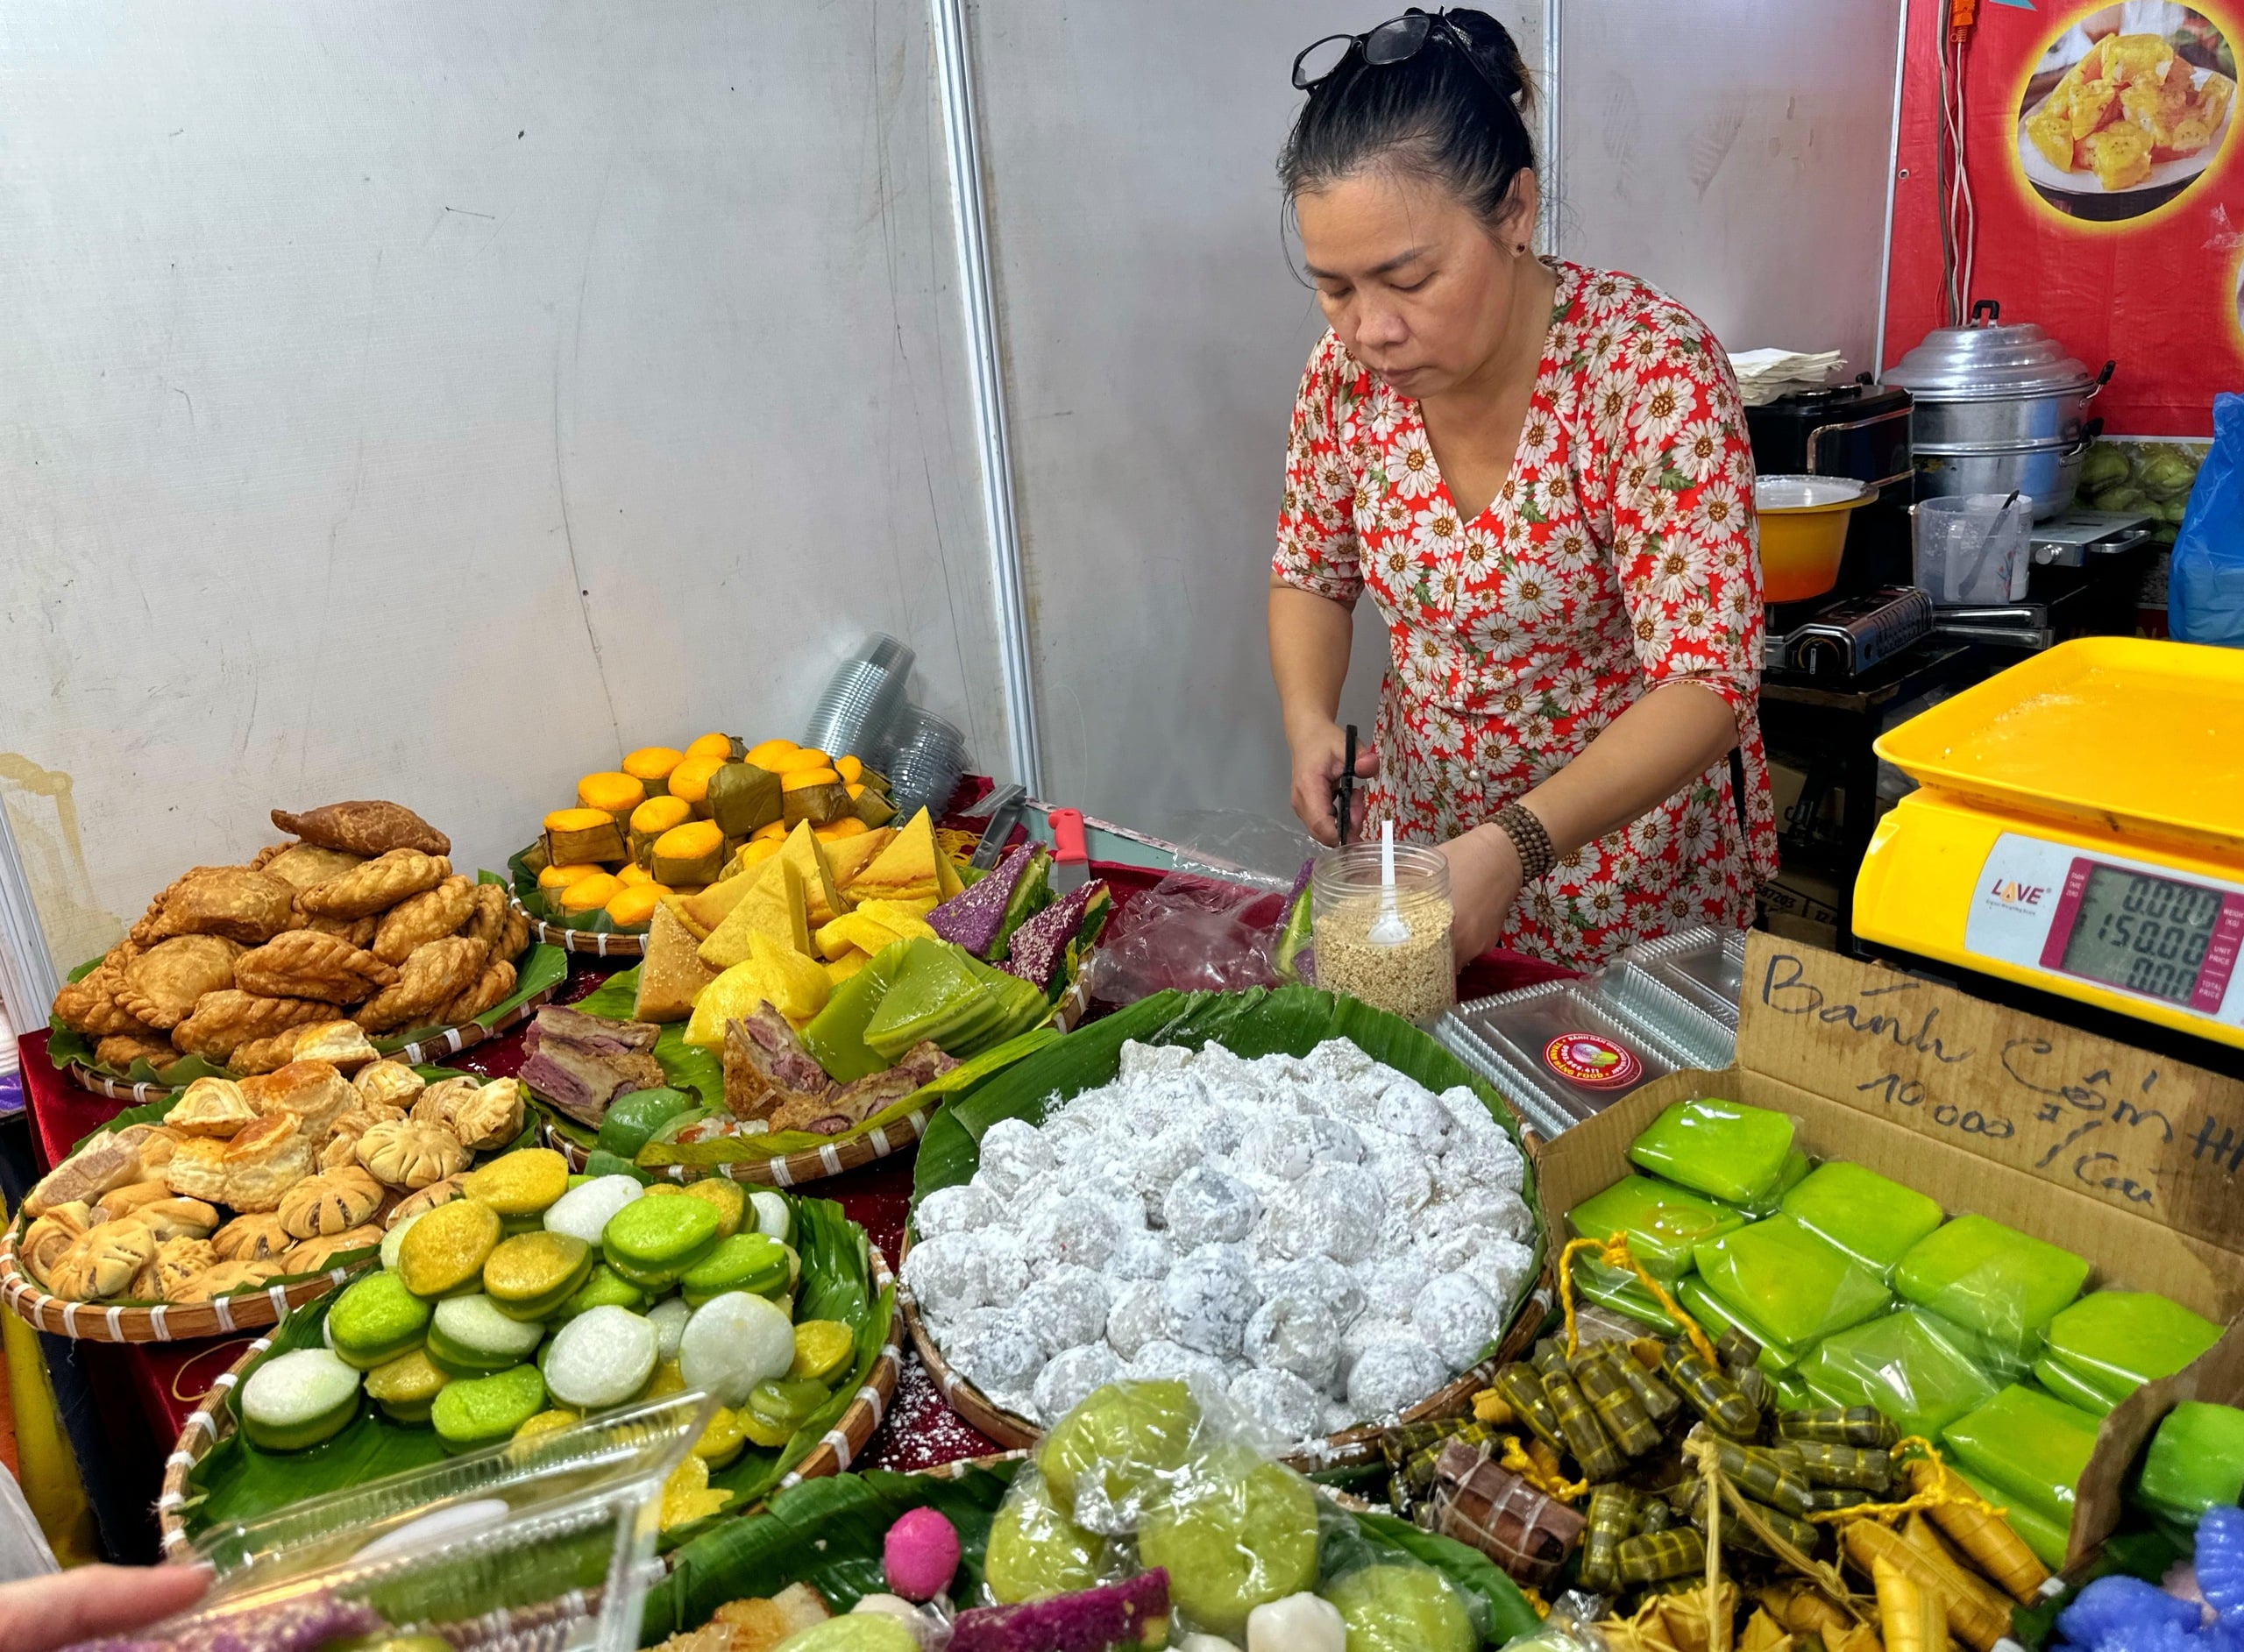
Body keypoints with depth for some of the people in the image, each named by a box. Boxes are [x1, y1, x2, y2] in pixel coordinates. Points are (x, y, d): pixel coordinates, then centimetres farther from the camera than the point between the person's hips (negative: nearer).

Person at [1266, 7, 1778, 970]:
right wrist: (1308, 720, -15)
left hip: (1623, 843, -4)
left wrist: (1513, 846, -40)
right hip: (1416, 827, 5)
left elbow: (1707, 687, -27)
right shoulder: (1349, 368, -9)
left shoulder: (1652, 370, -23)